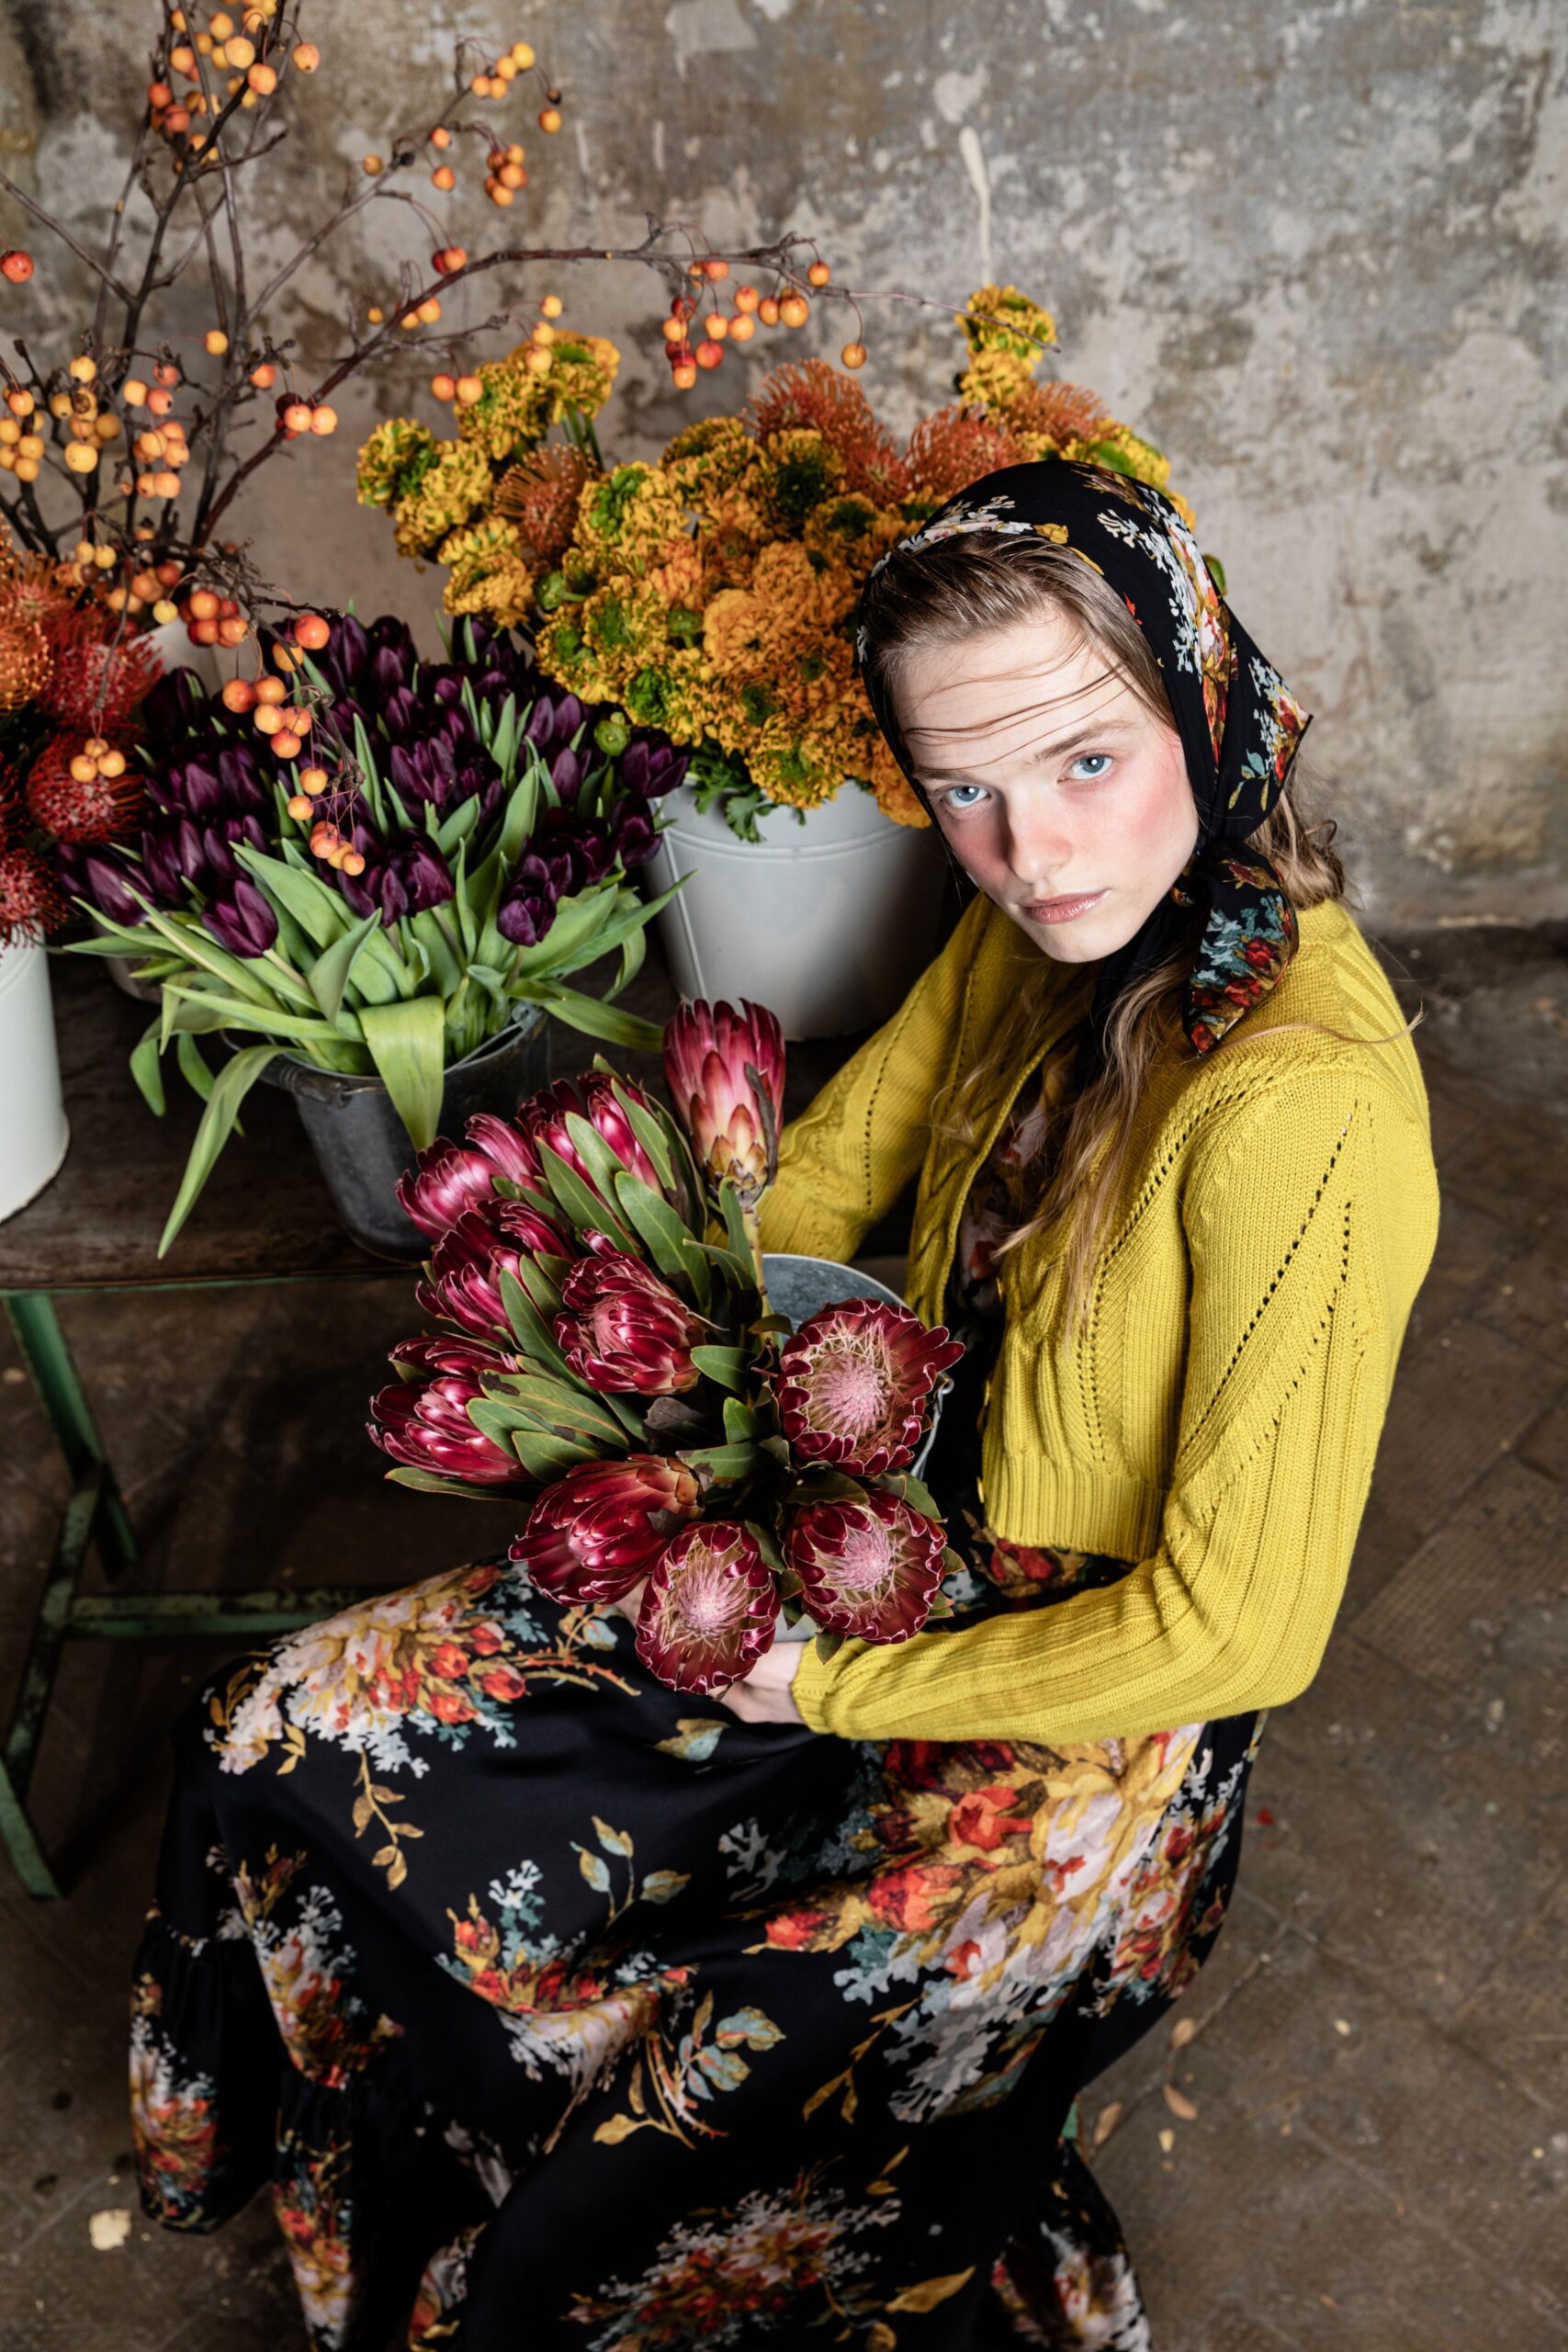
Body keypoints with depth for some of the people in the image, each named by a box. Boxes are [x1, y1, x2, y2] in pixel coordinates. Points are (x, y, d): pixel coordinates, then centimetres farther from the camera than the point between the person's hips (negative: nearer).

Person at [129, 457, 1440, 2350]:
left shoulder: (1302, 1111, -30)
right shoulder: (1043, 923, -6)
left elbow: (1235, 1631, -24)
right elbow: (815, 1182, 9)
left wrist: (844, 1689, -15)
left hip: (1096, 1723, -6)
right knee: (285, 1734, 2)